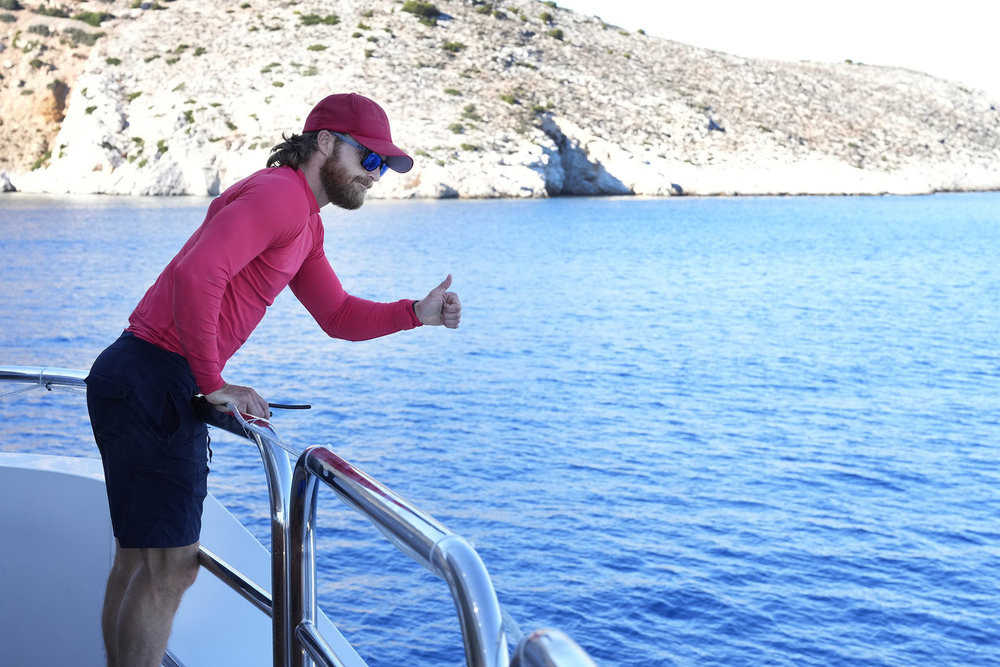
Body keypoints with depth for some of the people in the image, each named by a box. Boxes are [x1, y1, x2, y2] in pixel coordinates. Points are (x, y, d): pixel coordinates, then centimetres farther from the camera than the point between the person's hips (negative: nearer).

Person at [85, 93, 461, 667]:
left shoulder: (306, 224, 18)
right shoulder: (280, 193, -15)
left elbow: (339, 317, 20)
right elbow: (197, 274, -28)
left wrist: (417, 313, 3)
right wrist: (214, 384, -20)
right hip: (153, 383, -11)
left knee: (140, 561, 19)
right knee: (172, 567, -5)